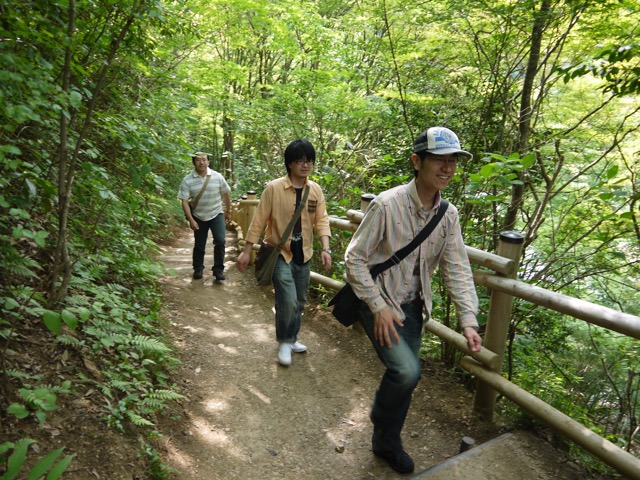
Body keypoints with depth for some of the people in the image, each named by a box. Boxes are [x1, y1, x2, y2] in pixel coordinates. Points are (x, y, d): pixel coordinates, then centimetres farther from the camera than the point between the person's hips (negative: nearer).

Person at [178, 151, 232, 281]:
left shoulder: (217, 177, -9)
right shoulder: (187, 180, -13)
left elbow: (226, 194, 3)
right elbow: (185, 201, -13)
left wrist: (228, 212, 10)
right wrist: (191, 220, -19)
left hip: (216, 214, 0)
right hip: (198, 217, 0)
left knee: (220, 241, -13)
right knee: (199, 245, 11)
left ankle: (218, 269, 1)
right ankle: (198, 269, 31)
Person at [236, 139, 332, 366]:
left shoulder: (316, 190, 0)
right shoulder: (274, 188, -13)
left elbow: (321, 220, 1)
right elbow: (259, 220, -8)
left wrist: (325, 248, -13)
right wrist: (246, 251, -6)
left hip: (303, 254, 5)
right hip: (280, 253, -5)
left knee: (299, 302, 15)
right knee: (288, 302, -12)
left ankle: (291, 339, 37)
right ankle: (284, 342, 14)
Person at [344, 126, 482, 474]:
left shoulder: (448, 214, -3)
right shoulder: (386, 204, -22)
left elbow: (457, 269, -1)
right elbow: (354, 258, -17)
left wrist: (468, 320, -10)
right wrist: (379, 307, -19)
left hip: (412, 306, 6)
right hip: (378, 302, -6)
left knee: (405, 376, 12)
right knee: (406, 371, -19)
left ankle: (386, 443, 37)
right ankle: (381, 417, 15)